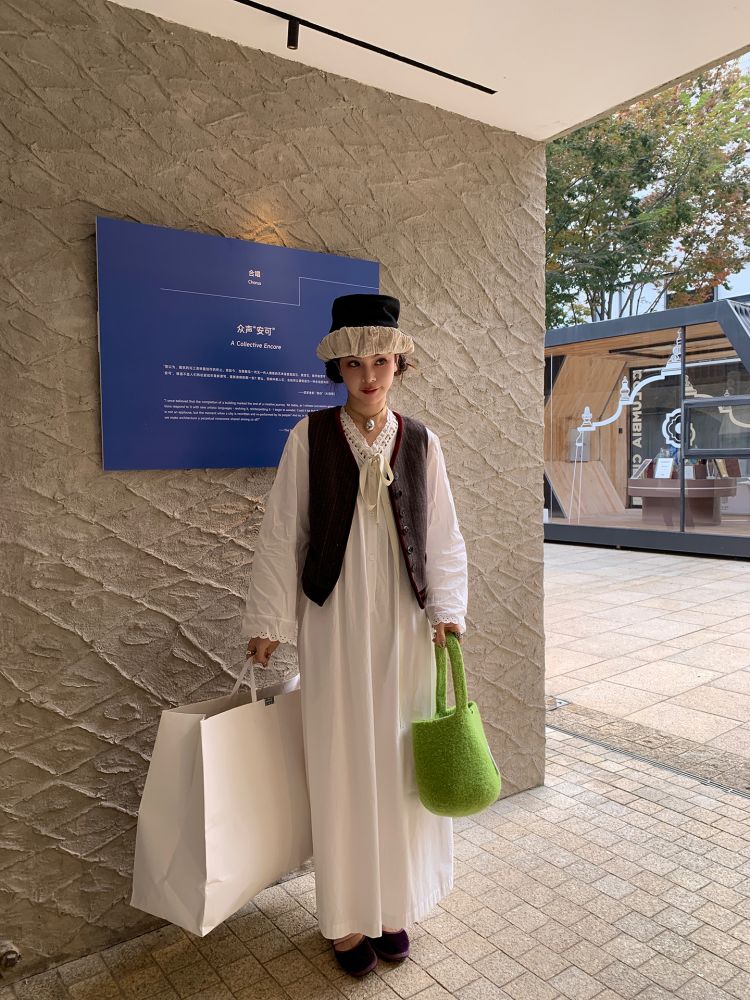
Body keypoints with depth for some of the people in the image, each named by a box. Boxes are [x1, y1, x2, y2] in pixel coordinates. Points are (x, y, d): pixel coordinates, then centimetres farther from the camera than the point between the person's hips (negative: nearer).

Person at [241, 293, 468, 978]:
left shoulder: (421, 442, 3)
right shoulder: (310, 437, -3)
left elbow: (443, 536, 6)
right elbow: (281, 534, -1)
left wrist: (447, 608, -4)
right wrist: (268, 622, -1)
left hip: (404, 623, 2)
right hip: (335, 621, -2)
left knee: (401, 762, 10)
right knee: (343, 764, 7)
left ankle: (393, 906, 30)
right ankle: (349, 916, 25)